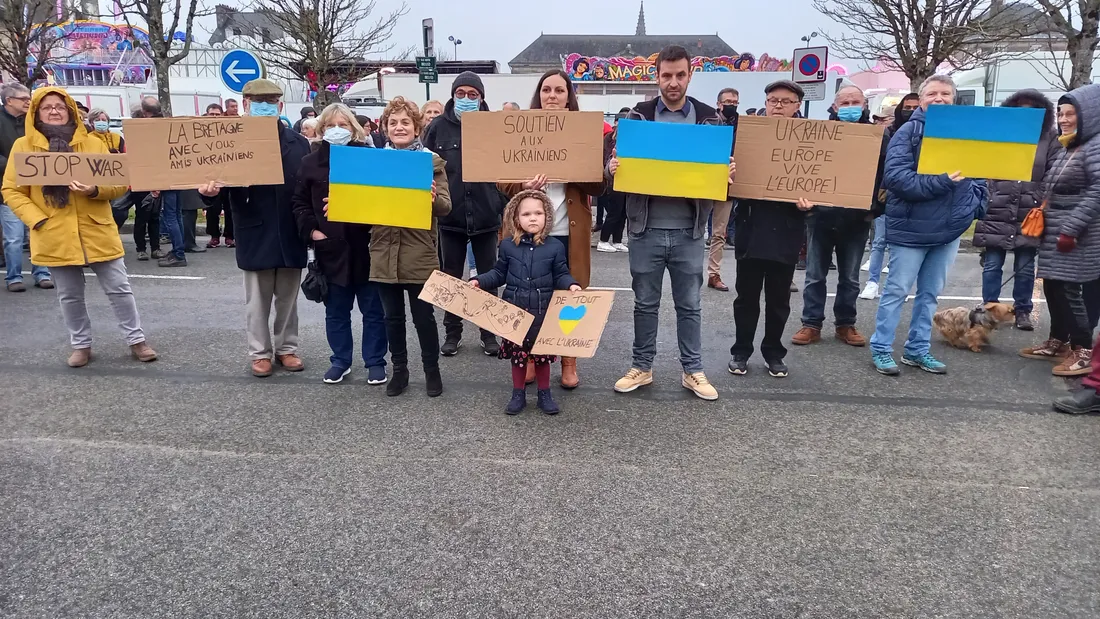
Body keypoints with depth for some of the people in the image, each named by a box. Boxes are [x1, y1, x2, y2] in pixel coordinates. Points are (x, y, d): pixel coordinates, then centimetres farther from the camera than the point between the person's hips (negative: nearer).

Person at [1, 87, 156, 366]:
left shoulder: (93, 143, 2)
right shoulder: (23, 146, 2)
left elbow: (119, 184, 0)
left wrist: (94, 189, -20)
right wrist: (37, 219, -11)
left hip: (97, 232, 0)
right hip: (55, 236, 1)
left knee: (119, 288, 4)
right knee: (69, 296, 11)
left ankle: (136, 340, 17)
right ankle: (81, 345, 26)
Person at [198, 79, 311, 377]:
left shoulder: (298, 143, 4)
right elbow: (222, 178, -10)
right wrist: (210, 190, -32)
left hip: (291, 234, 2)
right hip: (256, 234, -2)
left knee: (288, 297, 14)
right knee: (257, 299, 9)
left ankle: (287, 348, 28)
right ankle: (260, 352, 23)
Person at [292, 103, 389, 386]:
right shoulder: (311, 161, 5)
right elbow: (299, 201, 9)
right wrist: (311, 230, -4)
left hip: (365, 245, -2)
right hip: (331, 248, 2)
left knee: (373, 308, 7)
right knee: (336, 310, 13)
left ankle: (375, 361, 20)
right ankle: (340, 360, 27)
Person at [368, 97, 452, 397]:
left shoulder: (432, 161, -1)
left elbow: (445, 207, -6)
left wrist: (433, 198, -28)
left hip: (419, 253, -3)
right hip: (384, 252, 3)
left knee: (423, 317, 6)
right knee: (392, 317, 12)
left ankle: (432, 370, 23)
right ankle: (399, 370, 27)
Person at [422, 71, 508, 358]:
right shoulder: (439, 126, 0)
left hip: (486, 216, 0)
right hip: (450, 216, 0)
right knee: (451, 278, 11)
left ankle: (489, 332, 23)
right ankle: (452, 333, 24)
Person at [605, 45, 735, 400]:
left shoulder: (709, 118, 5)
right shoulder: (638, 116, 3)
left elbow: (723, 167, 9)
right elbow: (617, 160, 5)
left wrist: (727, 175, -14)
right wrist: (613, 169, -18)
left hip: (688, 230, 1)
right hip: (646, 228, 0)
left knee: (689, 305, 10)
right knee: (645, 303, 10)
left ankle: (693, 371, 23)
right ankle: (642, 367, 24)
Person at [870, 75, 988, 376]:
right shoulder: (908, 132, -9)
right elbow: (895, 176, -21)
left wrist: (975, 204, 1)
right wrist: (940, 182, -27)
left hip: (950, 228, 6)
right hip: (912, 228, -6)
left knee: (930, 293, 13)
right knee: (896, 291, 2)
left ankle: (917, 349, 24)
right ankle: (881, 349, 12)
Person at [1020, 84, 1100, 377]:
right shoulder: (1062, 149, 16)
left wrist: (1071, 228, -22)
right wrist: (1041, 216, 13)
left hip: (1075, 234, -8)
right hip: (1054, 232, 8)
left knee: (1069, 289, -7)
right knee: (1053, 287, 12)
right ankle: (1058, 341, 24)